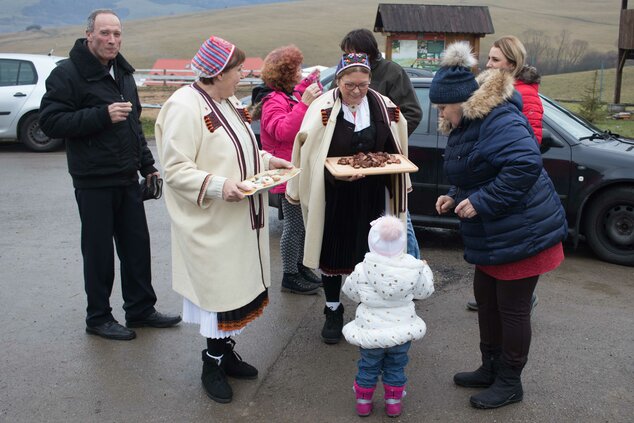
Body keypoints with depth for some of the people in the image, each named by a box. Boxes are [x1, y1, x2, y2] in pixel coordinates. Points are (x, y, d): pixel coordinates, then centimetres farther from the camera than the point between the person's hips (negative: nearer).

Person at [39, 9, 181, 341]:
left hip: (128, 179, 7)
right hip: (94, 182, -7)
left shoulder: (123, 73, 15)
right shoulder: (68, 74, -9)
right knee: (99, 251, 3)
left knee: (137, 245, 11)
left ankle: (140, 309, 24)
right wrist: (102, 115, -23)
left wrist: (147, 165, 18)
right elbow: (50, 122, -16)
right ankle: (98, 318, 18)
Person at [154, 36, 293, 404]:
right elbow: (176, 170, -20)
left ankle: (226, 351, 31)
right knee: (217, 287, 1)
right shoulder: (184, 107, -17)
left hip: (241, 220, 9)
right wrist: (219, 186, -30)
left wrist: (267, 160, 7)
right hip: (211, 224, -9)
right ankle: (213, 364, 20)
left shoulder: (230, 103, 11)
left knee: (238, 283, 14)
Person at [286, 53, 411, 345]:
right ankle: (333, 311, 29)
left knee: (369, 252, 11)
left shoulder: (382, 106, -1)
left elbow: (394, 150, 11)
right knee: (332, 252, 9)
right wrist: (336, 173, -22)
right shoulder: (323, 108, -12)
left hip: (372, 198, 3)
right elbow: (312, 156, -11)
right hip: (333, 197, -2)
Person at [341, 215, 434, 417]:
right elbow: (424, 291, 4)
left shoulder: (363, 270, -19)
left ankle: (363, 401, 32)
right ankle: (393, 402, 31)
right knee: (396, 367, 20)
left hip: (370, 332, -1)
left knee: (368, 367, 18)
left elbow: (350, 292, -4)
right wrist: (425, 269, 21)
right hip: (401, 331, 1)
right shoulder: (413, 269, -13)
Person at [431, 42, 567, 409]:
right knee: (486, 297, 17)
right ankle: (491, 369, 34)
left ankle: (510, 382, 20)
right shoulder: (468, 123, 10)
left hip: (522, 233, -10)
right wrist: (456, 198, 6)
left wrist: (481, 202, -28)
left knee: (512, 307, 2)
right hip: (492, 235, 10)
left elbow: (526, 164, -34)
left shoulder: (498, 120, -22)